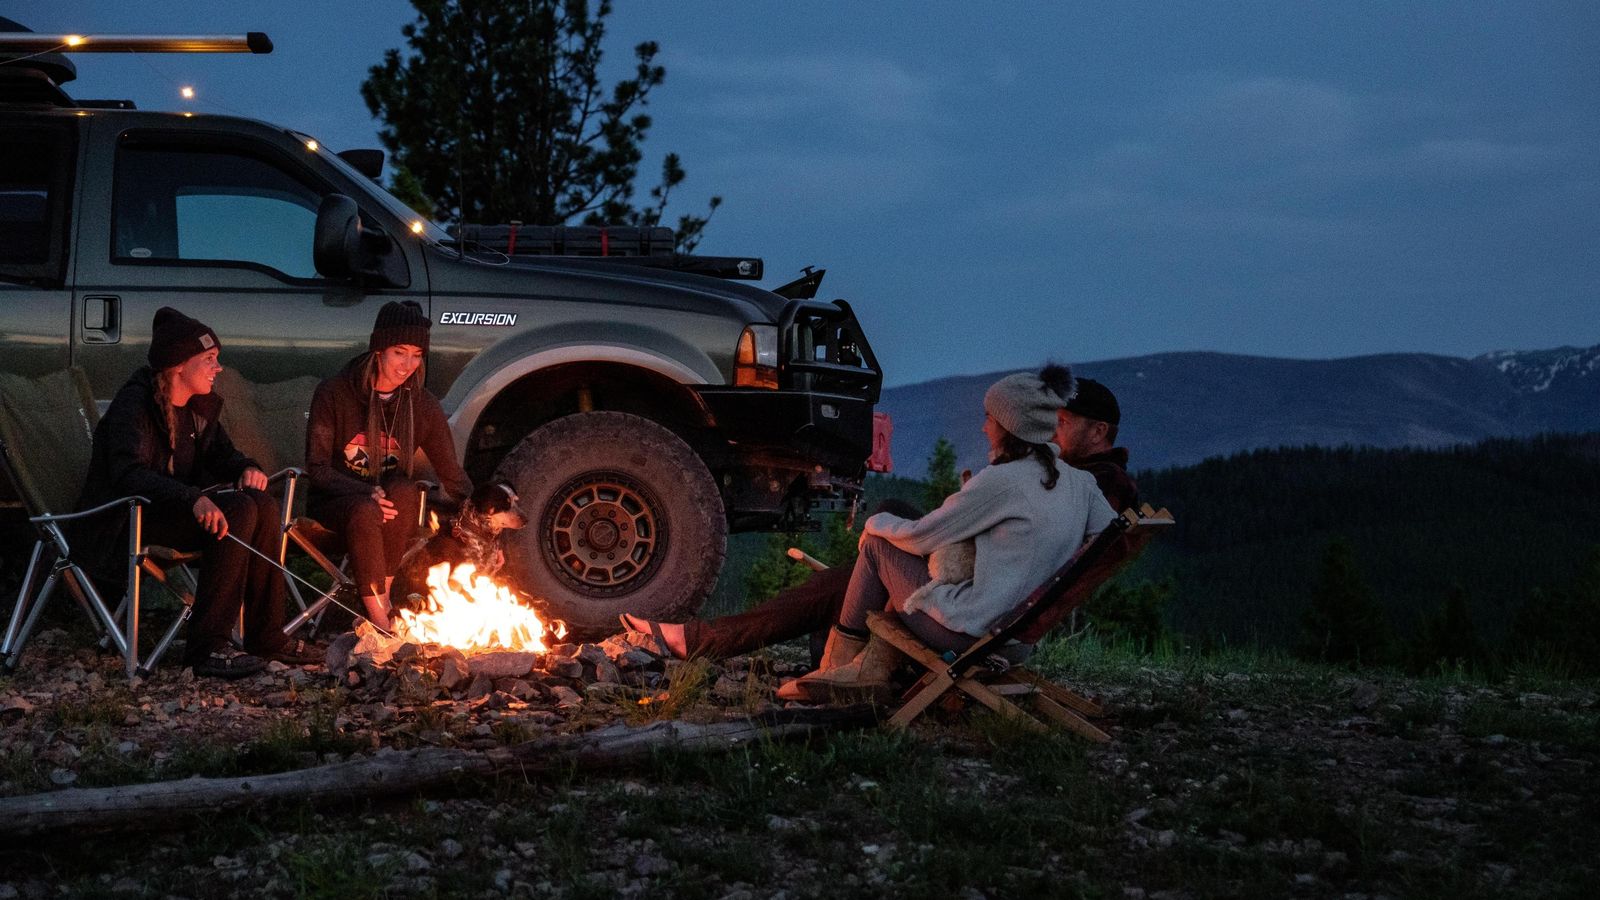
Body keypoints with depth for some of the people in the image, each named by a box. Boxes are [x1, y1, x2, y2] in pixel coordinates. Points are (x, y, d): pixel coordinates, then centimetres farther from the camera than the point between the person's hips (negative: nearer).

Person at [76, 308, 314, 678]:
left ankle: (267, 637, -14)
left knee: (263, 507, -16)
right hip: (126, 519, -8)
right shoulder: (133, 405, -17)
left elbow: (220, 454, 21)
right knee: (237, 512, -28)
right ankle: (206, 647, -30)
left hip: (178, 507, 8)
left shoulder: (200, 407, 8)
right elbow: (128, 473, -30)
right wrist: (193, 499, -45)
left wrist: (246, 468, -5)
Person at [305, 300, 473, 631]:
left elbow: (452, 474, -1)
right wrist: (365, 493, -27)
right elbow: (316, 467, -10)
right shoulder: (334, 394, -8)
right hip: (335, 503, -3)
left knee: (405, 490, -33)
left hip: (391, 509, 3)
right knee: (364, 512, -37)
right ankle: (381, 620, -37)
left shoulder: (421, 405, 0)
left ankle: (382, 593, -25)